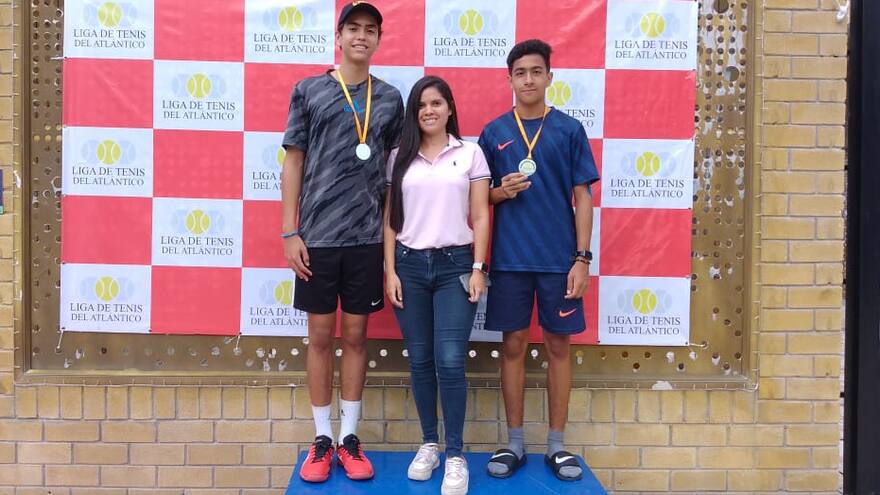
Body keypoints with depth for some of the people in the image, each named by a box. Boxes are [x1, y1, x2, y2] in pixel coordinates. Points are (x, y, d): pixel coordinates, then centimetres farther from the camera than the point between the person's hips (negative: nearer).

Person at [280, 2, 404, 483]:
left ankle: (349, 438, 20)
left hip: (367, 236, 1)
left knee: (355, 337, 8)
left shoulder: (389, 98, 8)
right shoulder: (308, 90, 3)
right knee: (321, 337, 6)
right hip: (317, 235, -1)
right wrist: (289, 231, -4)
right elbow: (293, 163, 2)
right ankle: (322, 439, 19)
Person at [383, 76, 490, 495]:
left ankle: (455, 455, 6)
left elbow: (480, 216, 3)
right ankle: (428, 444, 22)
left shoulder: (470, 153, 5)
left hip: (455, 264, -2)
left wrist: (478, 268, -4)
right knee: (420, 361, 7)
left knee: (450, 361, -8)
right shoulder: (400, 158, 9)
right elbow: (390, 218, 7)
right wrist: (390, 270, 0)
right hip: (409, 265, 2)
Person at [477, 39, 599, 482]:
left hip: (559, 258, 0)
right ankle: (514, 443, 18)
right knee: (513, 346, 6)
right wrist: (500, 192, -12)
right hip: (510, 258, 1)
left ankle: (556, 444, 19)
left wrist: (582, 257, -6)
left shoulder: (570, 130, 3)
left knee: (558, 345, 6)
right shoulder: (493, 132, 6)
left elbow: (582, 197, 1)